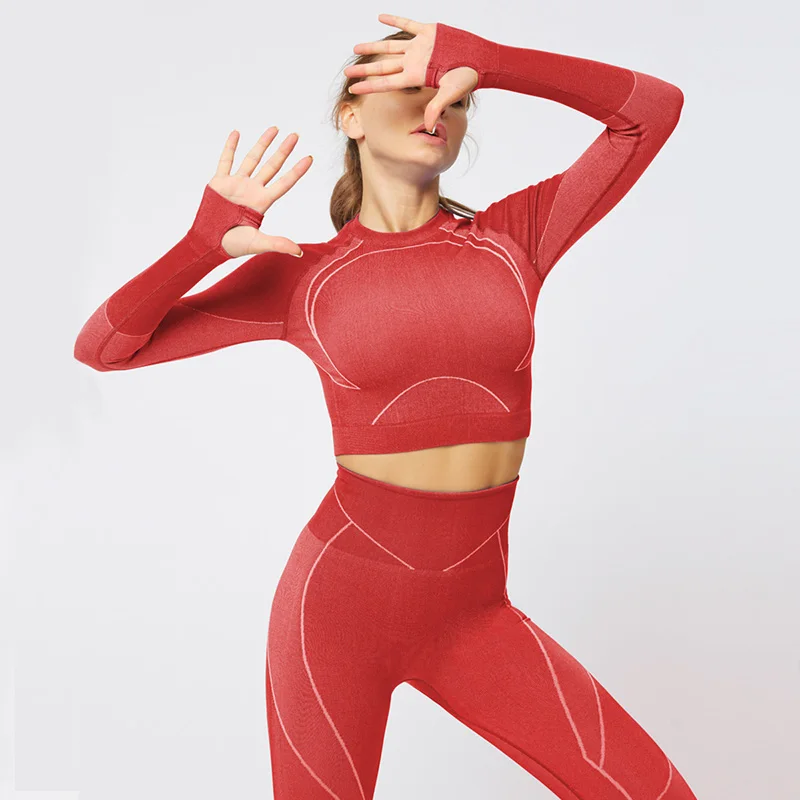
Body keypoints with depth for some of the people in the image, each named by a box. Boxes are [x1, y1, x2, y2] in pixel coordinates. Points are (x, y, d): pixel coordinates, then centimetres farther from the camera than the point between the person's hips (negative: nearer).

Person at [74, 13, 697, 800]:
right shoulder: (300, 274, 0)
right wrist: (207, 242, -14)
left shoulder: (512, 236, 4)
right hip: (340, 596, -1)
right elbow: (102, 346, 1)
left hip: (472, 612, 2)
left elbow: (656, 107, -2)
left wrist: (484, 58, -7)